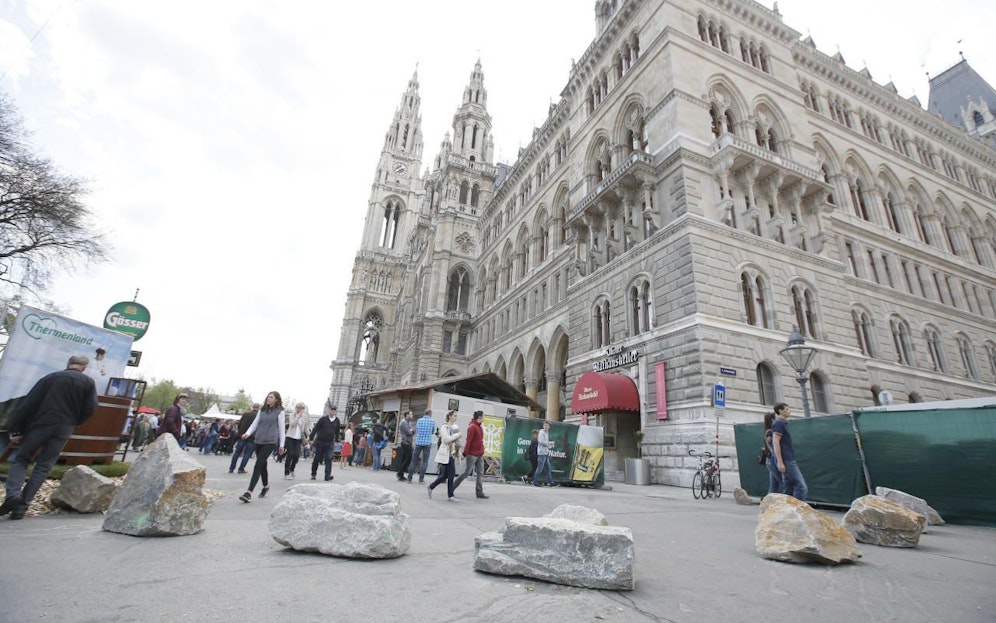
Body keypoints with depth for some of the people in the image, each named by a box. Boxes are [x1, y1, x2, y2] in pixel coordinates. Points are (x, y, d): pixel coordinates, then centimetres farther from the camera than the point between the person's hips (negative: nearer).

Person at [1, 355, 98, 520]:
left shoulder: (51, 377, 2)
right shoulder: (89, 383, 4)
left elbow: (28, 402, -2)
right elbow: (90, 408, -1)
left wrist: (16, 429, 0)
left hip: (41, 424, -1)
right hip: (64, 429, 1)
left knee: (20, 459, 13)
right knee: (43, 466, 9)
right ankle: (22, 505, 6)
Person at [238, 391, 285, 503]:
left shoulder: (279, 412, -2)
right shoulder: (262, 410, 12)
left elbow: (281, 428, 0)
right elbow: (255, 423, 11)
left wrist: (281, 444, 1)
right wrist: (248, 433, -9)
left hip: (270, 442, -5)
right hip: (259, 441, 5)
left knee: (258, 465, -13)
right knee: (262, 465, 14)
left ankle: (249, 492, -14)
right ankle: (266, 486, 35)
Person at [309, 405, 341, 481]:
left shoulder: (337, 421, 4)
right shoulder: (323, 419, -6)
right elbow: (315, 428, -5)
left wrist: (335, 441, 14)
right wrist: (310, 437, -9)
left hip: (330, 443, 1)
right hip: (320, 442, -1)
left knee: (329, 459, -9)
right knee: (317, 459, 8)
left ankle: (327, 476, -10)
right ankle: (313, 474, 25)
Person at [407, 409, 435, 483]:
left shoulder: (419, 420, 3)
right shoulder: (432, 421, -1)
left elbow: (416, 431, 11)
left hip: (418, 442, 2)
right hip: (427, 442, -2)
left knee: (414, 460, 9)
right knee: (425, 462, 5)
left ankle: (409, 478, 10)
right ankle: (421, 479, 3)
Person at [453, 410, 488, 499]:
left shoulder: (480, 427, 12)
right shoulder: (472, 427, -15)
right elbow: (468, 440, -19)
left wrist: (482, 451, 15)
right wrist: (465, 454, -20)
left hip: (480, 455, 9)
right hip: (472, 455, -9)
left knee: (480, 473, 6)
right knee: (467, 473, 0)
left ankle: (479, 493, 10)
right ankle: (452, 488, 14)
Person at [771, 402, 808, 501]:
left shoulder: (783, 423, 21)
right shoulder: (779, 423, -8)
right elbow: (775, 442, -16)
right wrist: (780, 462, -21)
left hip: (789, 460, 9)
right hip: (786, 461, -9)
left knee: (788, 490, 8)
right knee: (801, 487, -12)